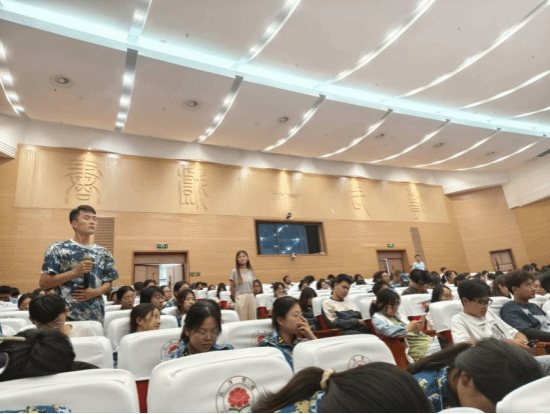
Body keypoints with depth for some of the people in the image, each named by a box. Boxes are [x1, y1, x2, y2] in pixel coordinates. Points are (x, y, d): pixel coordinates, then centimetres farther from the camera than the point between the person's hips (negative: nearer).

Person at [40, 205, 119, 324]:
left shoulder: (104, 253, 7)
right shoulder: (57, 249, -2)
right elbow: (43, 283, -6)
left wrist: (95, 292, -9)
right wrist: (75, 272, -16)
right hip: (65, 315, -3)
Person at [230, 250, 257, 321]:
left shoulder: (251, 271, 9)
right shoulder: (235, 272, -1)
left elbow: (253, 286, 13)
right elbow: (232, 288, 1)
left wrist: (252, 296, 5)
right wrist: (235, 299, 1)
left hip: (251, 297, 3)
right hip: (240, 298, -3)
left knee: (252, 319, 5)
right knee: (242, 320, 0)